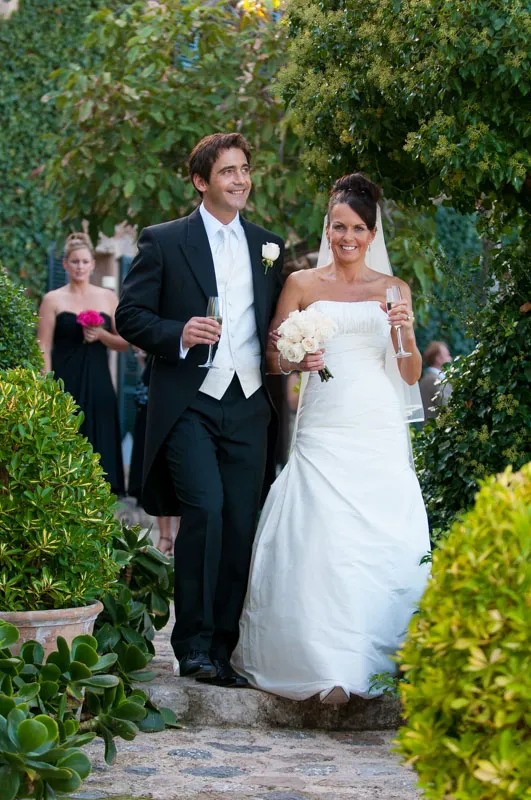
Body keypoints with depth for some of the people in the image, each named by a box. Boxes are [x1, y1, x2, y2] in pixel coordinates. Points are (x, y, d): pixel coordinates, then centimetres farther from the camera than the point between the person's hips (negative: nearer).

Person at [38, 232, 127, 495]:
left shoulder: (108, 298, 11)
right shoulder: (53, 299, 4)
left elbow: (124, 344, 12)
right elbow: (44, 349, -1)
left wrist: (101, 335, -7)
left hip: (98, 385, 2)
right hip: (65, 384, -2)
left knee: (99, 449, -1)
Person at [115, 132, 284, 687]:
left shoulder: (268, 246, 16)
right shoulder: (163, 242, 4)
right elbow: (130, 315, 1)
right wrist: (178, 335, -16)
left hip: (247, 407, 4)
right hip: (188, 405, -4)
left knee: (240, 527, 1)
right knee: (205, 508, -20)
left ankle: (223, 651, 9)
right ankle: (193, 642, -9)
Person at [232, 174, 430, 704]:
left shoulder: (394, 290, 12)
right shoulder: (302, 285, 8)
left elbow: (411, 376, 10)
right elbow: (272, 358, 8)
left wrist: (405, 331, -9)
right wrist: (296, 361, -13)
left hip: (379, 433, 2)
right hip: (323, 431, -1)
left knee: (386, 543, -7)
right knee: (323, 542, -13)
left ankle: (379, 663, 4)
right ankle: (329, 667, -11)